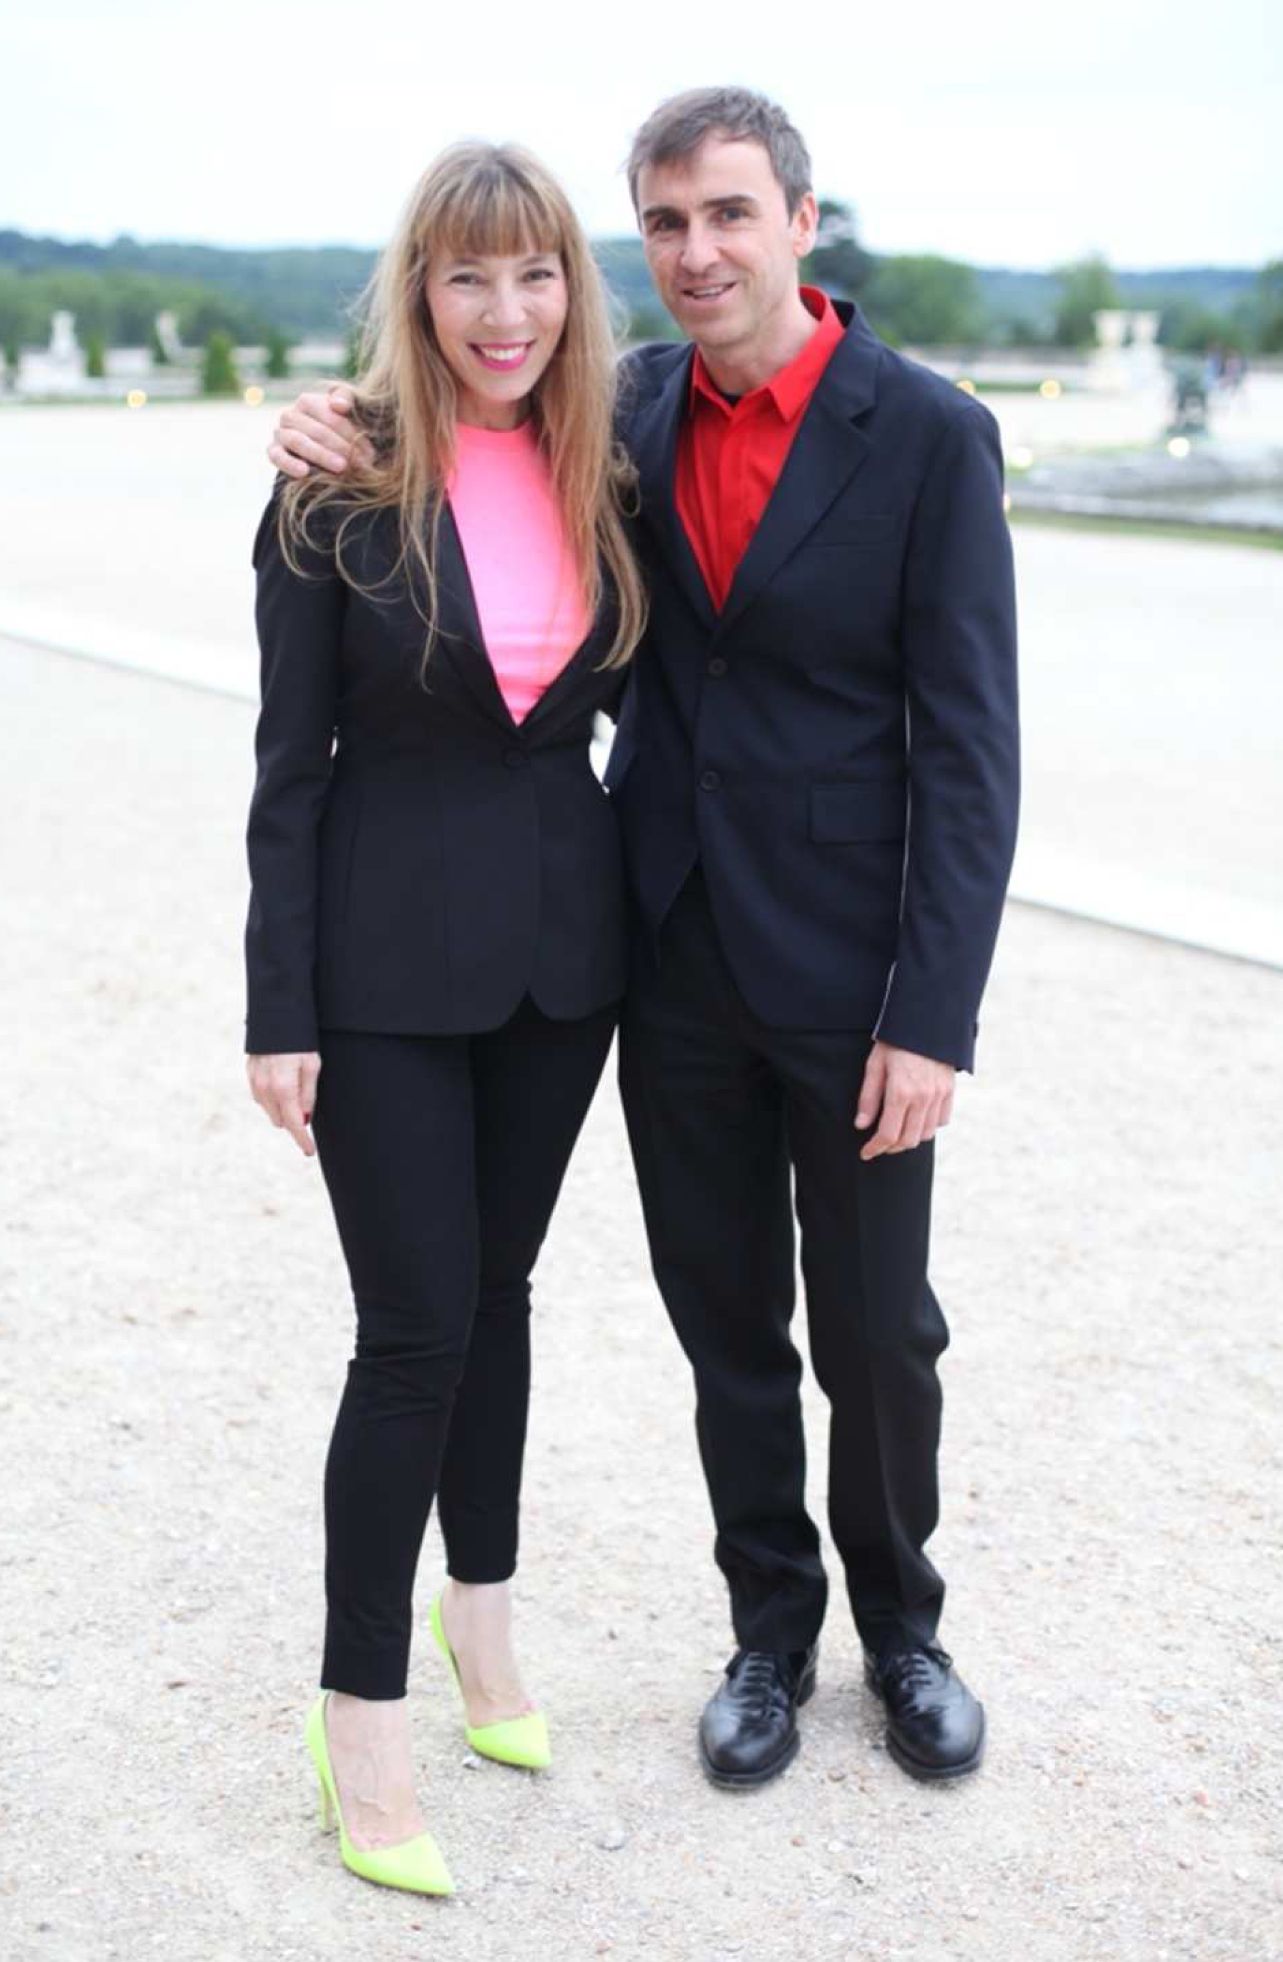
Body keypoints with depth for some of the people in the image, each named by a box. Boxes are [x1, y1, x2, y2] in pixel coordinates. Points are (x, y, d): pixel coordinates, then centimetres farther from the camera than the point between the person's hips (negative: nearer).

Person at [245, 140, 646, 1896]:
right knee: (418, 1329, -2)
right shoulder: (339, 493, -9)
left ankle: (482, 1617, 35)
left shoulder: (600, 483, 3)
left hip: (560, 942, 4)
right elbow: (291, 763, -8)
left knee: (497, 1289, 17)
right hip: (391, 958, -4)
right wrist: (279, 1009, -10)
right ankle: (360, 1720, 13)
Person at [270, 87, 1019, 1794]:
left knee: (877, 1332, 11)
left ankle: (899, 1624, 35)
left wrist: (935, 1016, -16)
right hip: (676, 959, 3)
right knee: (727, 1324, 15)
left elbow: (970, 748, -12)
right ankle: (771, 1624, 35)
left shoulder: (928, 434, -11)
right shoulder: (636, 411, 2)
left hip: (847, 972, -3)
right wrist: (339, 434, -7)